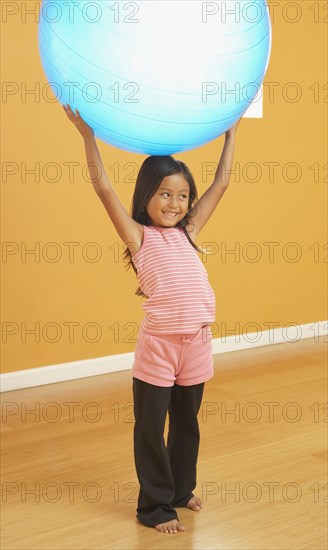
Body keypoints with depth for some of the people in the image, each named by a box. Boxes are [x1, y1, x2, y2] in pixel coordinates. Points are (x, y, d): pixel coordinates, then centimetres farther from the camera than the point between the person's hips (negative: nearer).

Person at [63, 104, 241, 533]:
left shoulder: (187, 232, 10)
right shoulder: (139, 236, -3)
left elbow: (221, 184, 14)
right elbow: (104, 188, -13)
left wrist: (231, 131, 18)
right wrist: (88, 134, -16)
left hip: (197, 343, 5)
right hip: (158, 345, -5)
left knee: (187, 424, 19)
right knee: (150, 428, 7)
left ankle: (181, 490, 37)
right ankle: (154, 505, 21)